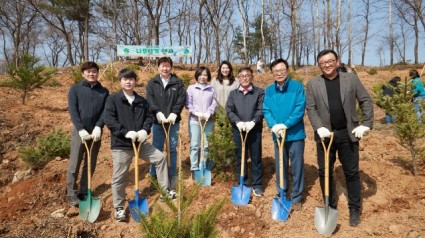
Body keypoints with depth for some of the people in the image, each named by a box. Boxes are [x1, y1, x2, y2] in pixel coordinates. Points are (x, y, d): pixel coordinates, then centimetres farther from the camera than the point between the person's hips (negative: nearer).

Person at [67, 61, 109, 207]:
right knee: (74, 165, 1)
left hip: (96, 132, 2)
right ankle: (72, 194, 13)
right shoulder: (75, 89, 3)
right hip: (79, 131, -2)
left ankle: (83, 193, 21)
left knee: (90, 165, 9)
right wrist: (81, 129, -16)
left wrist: (98, 127, -15)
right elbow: (72, 110, -5)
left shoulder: (104, 91, 8)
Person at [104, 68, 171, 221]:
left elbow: (149, 116, 8)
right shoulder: (113, 99, -6)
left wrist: (145, 130, -12)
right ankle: (119, 208, 20)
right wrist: (126, 132, -23)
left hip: (140, 142, 4)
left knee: (160, 157, 3)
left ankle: (165, 190, 17)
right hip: (120, 144, -4)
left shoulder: (141, 101, 8)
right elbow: (109, 120, -14)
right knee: (119, 177, 3)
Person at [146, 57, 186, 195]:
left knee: (172, 150, 7)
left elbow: (182, 98, -4)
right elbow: (149, 99, -5)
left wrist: (174, 113, -15)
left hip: (173, 121, 0)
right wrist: (158, 113, -17)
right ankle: (154, 178, 20)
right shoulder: (152, 83, 6)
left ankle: (172, 178, 19)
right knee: (156, 150, 8)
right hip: (157, 121, 0)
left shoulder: (178, 82, 5)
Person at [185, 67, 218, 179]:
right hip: (194, 120, -1)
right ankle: (194, 169, 6)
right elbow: (188, 104, 0)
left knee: (207, 145, 5)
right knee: (194, 145, -1)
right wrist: (197, 113, -12)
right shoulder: (191, 88, 4)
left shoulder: (212, 89, 8)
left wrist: (208, 113, -14)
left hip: (209, 120, 2)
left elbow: (214, 103, 2)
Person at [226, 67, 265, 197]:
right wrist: (238, 122, -15)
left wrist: (252, 122, -22)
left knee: (256, 158, 6)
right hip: (238, 130, 2)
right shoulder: (233, 93, 10)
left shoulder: (259, 92, 3)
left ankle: (257, 185, 17)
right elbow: (229, 110, 1)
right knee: (240, 158, 8)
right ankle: (243, 184, 21)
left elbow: (261, 110, -7)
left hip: (254, 130, -2)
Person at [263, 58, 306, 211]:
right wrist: (273, 125, -18)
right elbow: (266, 110, -1)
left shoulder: (297, 86, -7)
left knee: (297, 167, 7)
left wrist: (285, 125, -22)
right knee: (280, 166, 14)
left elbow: (300, 109, -14)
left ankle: (296, 197, 23)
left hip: (295, 134, -3)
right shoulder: (269, 90, 3)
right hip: (277, 135, 3)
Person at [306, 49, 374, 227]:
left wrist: (366, 124, -6)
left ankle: (354, 209, 23)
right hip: (325, 134, 1)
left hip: (348, 133, 0)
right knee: (325, 172, 8)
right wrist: (319, 128, -15)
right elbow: (311, 108, -2)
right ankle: (330, 207, 25)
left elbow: (366, 101, 4)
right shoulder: (313, 84, 3)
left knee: (351, 172, 8)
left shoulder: (351, 79, 3)